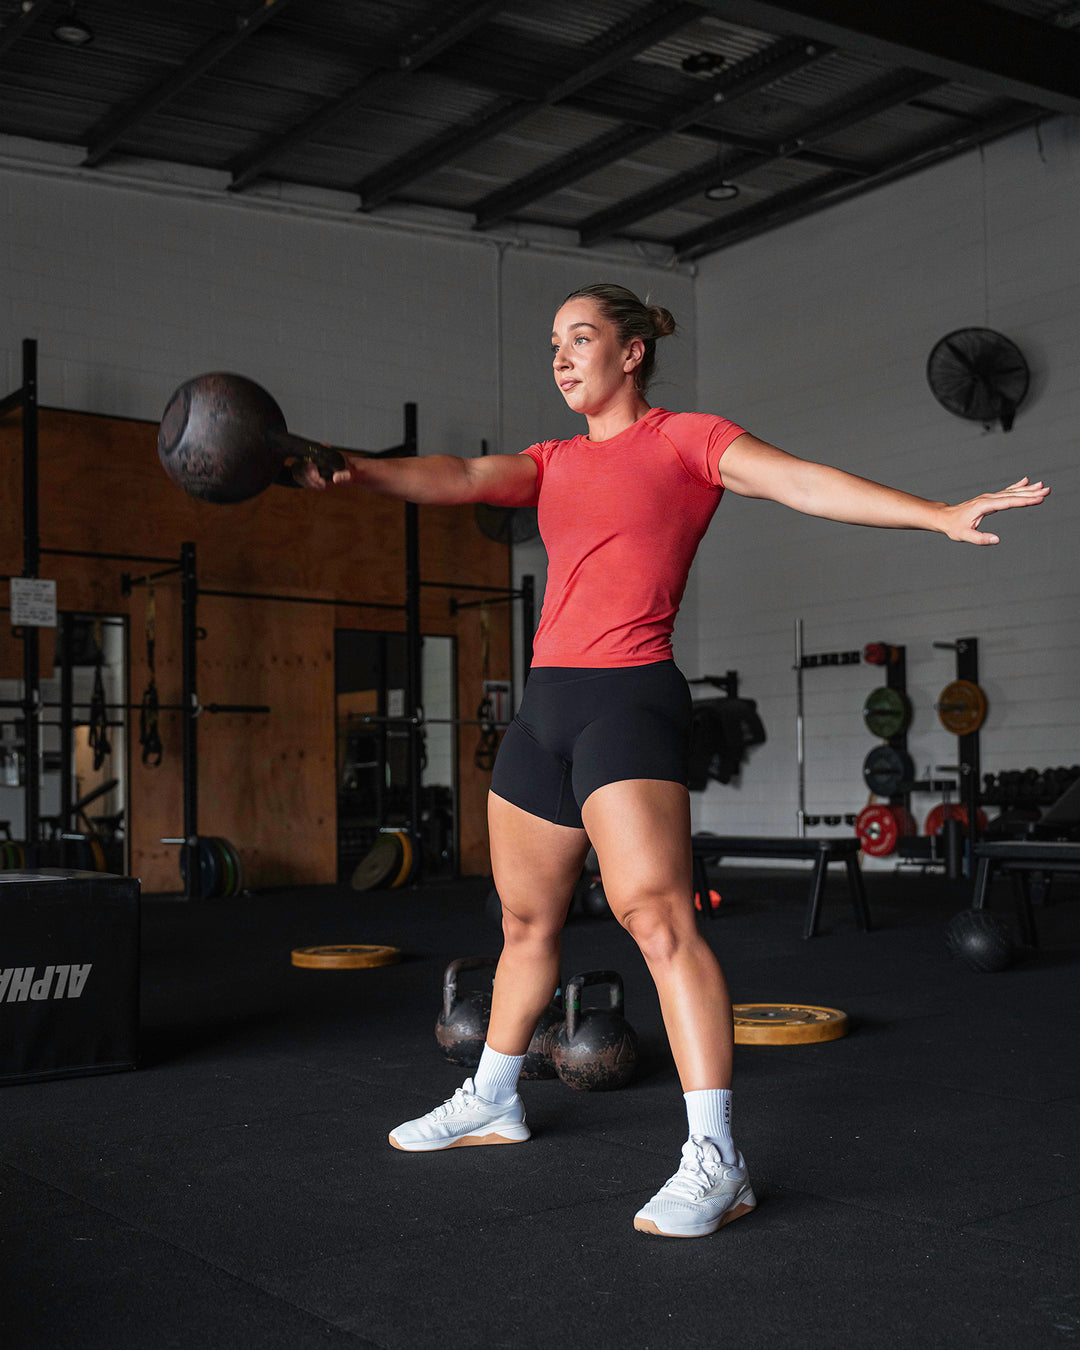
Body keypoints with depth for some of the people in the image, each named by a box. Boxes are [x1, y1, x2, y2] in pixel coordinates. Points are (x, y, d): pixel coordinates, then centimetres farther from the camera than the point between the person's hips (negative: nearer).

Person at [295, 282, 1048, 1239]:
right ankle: (492, 1101, 35)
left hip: (628, 698, -7)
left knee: (656, 915, -19)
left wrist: (937, 514, -23)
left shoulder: (685, 439, 2)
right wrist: (351, 472, -15)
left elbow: (800, 480, -10)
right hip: (547, 701, 7)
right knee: (526, 919, 17)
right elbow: (462, 478, 2)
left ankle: (715, 1160, -18)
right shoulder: (555, 463, 18)